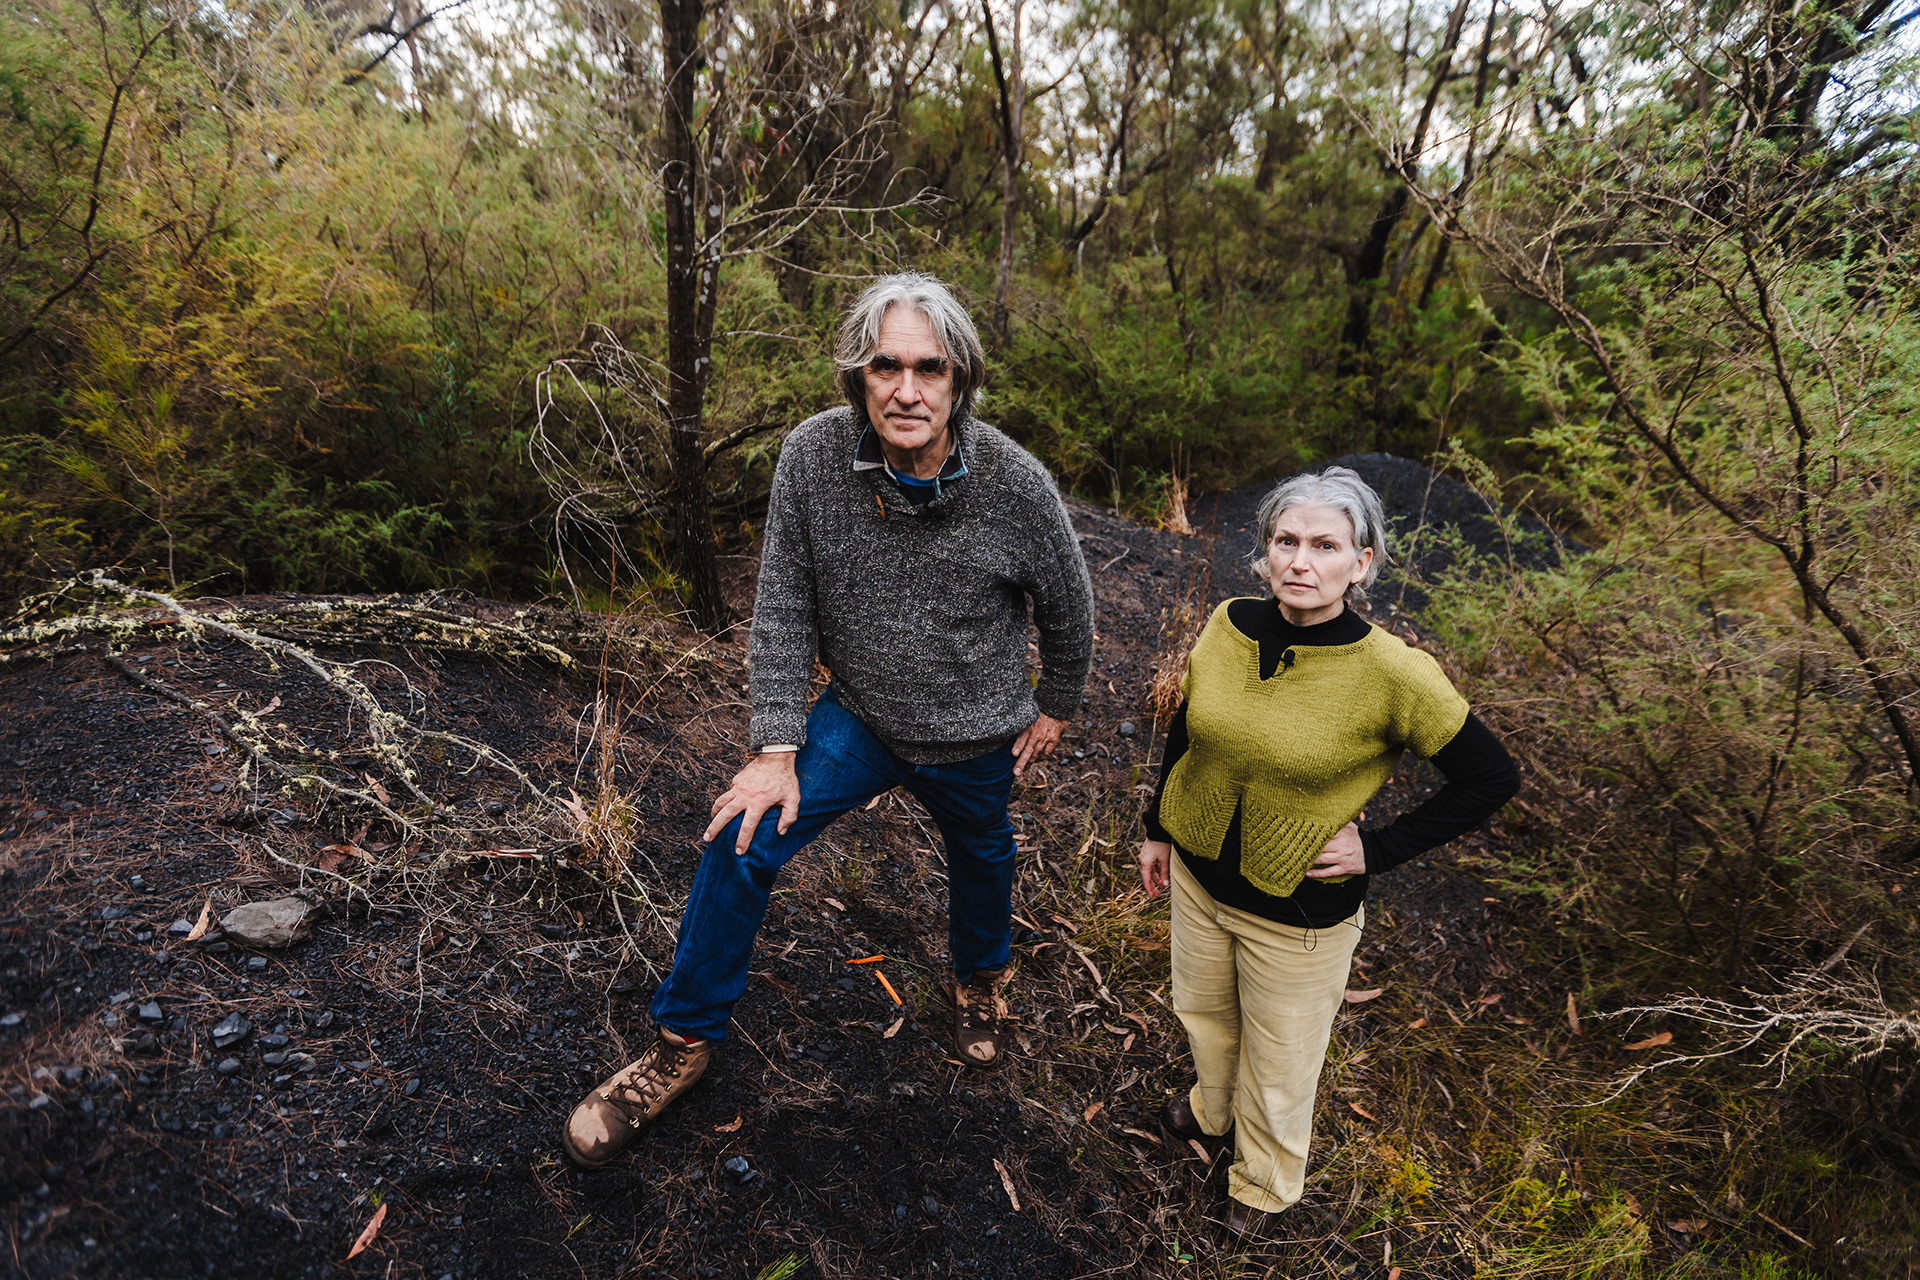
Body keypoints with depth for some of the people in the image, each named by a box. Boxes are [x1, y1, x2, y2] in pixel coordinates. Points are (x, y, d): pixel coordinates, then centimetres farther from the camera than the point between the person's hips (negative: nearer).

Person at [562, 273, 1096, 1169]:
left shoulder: (1016, 485, -24)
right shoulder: (814, 456, -21)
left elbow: (1068, 607, -6)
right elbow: (784, 606, -13)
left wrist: (1055, 706, 6)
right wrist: (776, 747, -16)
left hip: (975, 738, 0)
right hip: (858, 718, 1)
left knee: (981, 858, 22)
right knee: (743, 838, -11)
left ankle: (979, 980, 58)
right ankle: (684, 1040, 12)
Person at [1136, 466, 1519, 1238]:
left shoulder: (1393, 676, -26)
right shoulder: (1229, 626, -13)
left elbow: (1493, 781, -13)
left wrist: (1376, 851, -16)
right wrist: (1157, 828, 11)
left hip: (1299, 913, -4)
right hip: (1200, 874, 4)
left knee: (1279, 1061, 20)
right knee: (1203, 1011, 29)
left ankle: (1264, 1183, 52)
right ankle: (1212, 1109, 63)